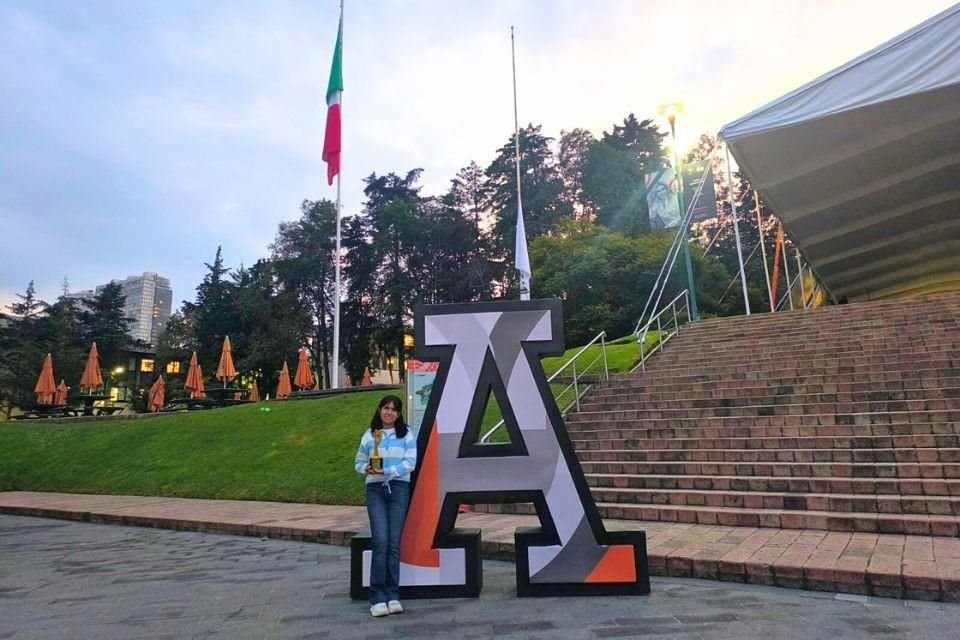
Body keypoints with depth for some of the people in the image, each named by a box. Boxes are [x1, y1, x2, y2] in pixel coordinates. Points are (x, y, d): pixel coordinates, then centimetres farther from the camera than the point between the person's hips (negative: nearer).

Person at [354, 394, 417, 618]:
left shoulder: (406, 434, 5)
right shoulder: (369, 435, 10)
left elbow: (410, 462, -4)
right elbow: (358, 462, 13)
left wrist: (387, 471, -15)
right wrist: (366, 469, -9)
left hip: (399, 488, 0)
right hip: (375, 489, 0)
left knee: (394, 543, 2)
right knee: (380, 541, -9)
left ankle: (392, 595, 11)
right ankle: (377, 597, -2)